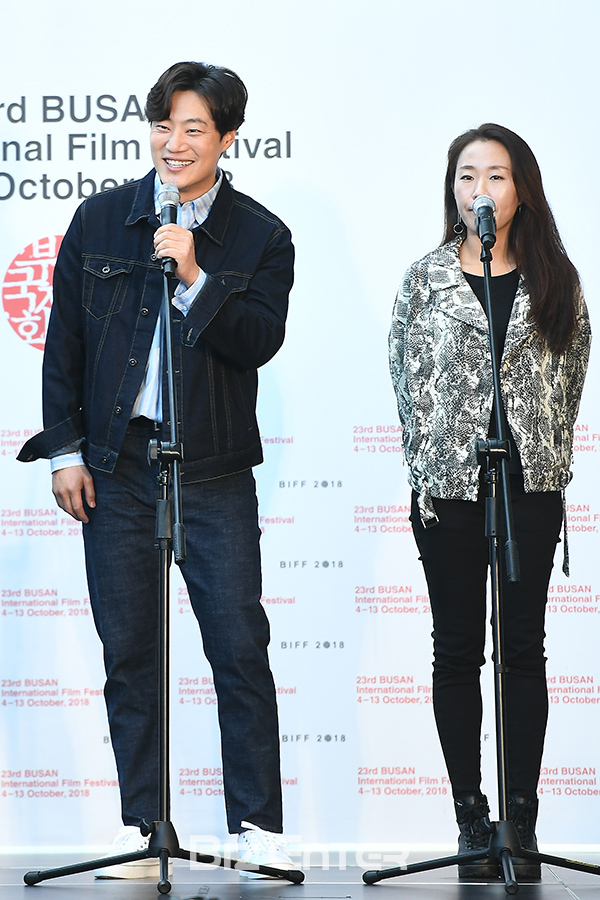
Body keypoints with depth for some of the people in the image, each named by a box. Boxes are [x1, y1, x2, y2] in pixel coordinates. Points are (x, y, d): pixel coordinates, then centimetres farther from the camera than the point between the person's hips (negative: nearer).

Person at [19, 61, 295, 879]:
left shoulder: (261, 237, 1)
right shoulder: (100, 220, 6)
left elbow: (259, 342, -9)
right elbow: (64, 339, 9)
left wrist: (194, 279, -21)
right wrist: (65, 450, 4)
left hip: (214, 471, -2)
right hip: (115, 465, 2)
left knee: (240, 644, -4)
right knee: (128, 650, 5)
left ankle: (258, 825, 5)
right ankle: (141, 827, 13)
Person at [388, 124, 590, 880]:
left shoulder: (555, 280, 7)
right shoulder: (426, 279, 4)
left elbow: (568, 379, 7)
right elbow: (409, 381, 3)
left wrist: (546, 465, 0)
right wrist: (426, 474, -3)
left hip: (531, 485, 1)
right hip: (448, 485, -1)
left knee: (524, 647, 4)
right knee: (457, 651, 3)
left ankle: (522, 820, 9)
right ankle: (471, 819, 10)